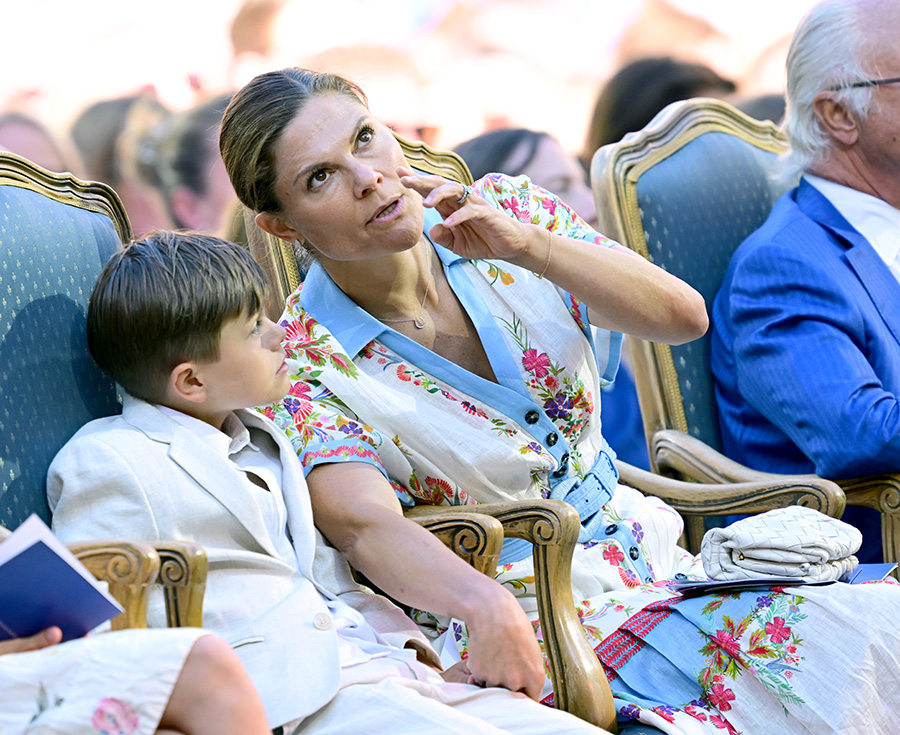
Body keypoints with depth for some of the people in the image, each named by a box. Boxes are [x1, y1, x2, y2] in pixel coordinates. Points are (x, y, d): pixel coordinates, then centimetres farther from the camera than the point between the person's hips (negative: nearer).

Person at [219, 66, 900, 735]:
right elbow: (364, 523, -29)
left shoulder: (504, 210, 3)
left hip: (644, 548, 6)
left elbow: (684, 315, -3)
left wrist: (527, 245, -19)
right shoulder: (305, 365, -11)